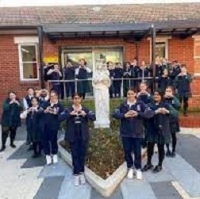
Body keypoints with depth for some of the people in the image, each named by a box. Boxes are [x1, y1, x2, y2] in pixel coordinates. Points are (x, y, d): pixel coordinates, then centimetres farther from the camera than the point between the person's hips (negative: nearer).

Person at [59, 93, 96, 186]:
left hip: (83, 135, 1)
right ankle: (76, 174, 13)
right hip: (73, 136, -1)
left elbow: (93, 117, -8)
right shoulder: (68, 110, -1)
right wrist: (70, 114, -25)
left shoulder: (85, 109, 2)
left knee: (82, 154, 8)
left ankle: (81, 173, 22)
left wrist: (85, 114, -24)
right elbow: (60, 118, -14)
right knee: (75, 155, 3)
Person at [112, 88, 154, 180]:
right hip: (125, 133, 2)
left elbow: (150, 113, -12)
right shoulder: (123, 105, 2)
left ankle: (138, 169, 27)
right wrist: (124, 115, -22)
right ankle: (130, 168, 31)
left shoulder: (140, 104, -3)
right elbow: (114, 114, -6)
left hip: (137, 132, -1)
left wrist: (138, 114, -24)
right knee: (127, 151, 11)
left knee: (137, 151, 7)